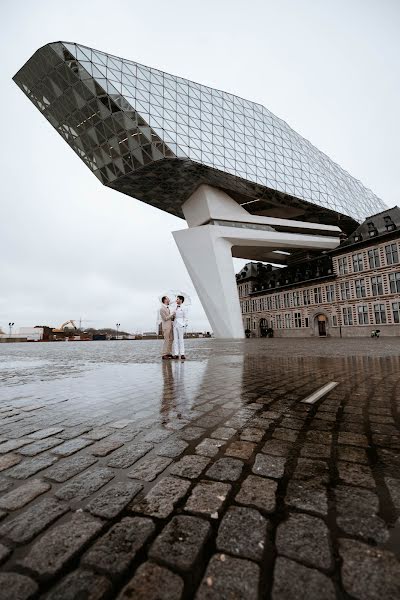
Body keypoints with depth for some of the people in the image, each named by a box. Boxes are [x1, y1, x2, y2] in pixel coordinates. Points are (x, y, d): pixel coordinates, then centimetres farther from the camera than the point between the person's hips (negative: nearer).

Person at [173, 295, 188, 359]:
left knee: (181, 339, -6)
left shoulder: (184, 308, -4)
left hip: (181, 325, -6)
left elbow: (185, 318, -5)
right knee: (175, 340, 2)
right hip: (175, 325, 6)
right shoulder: (176, 308, 16)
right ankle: (176, 354, 4)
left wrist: (184, 327, -11)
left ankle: (182, 354, -1)